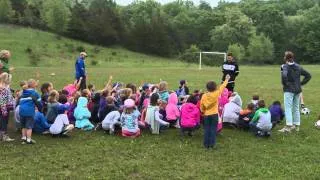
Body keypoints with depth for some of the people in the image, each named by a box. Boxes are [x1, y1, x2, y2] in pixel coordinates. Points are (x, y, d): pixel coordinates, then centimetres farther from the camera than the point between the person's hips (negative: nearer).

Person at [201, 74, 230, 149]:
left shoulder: (204, 96, -4)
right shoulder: (216, 94, -10)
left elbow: (201, 106, 3)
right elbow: (222, 87, 2)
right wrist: (227, 79, 14)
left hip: (206, 115, 2)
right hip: (214, 114, -2)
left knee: (207, 129, 8)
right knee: (213, 129, 4)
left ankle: (206, 144, 10)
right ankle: (211, 144, 5)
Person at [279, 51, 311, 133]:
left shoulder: (285, 66, -9)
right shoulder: (298, 67, 10)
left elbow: (284, 75, -29)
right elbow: (308, 75, 12)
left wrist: (285, 84, -13)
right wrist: (301, 83, 11)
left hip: (289, 90, -6)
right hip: (298, 90, 6)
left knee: (288, 108, -8)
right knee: (296, 108, 14)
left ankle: (288, 126, -15)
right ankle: (296, 125, 21)